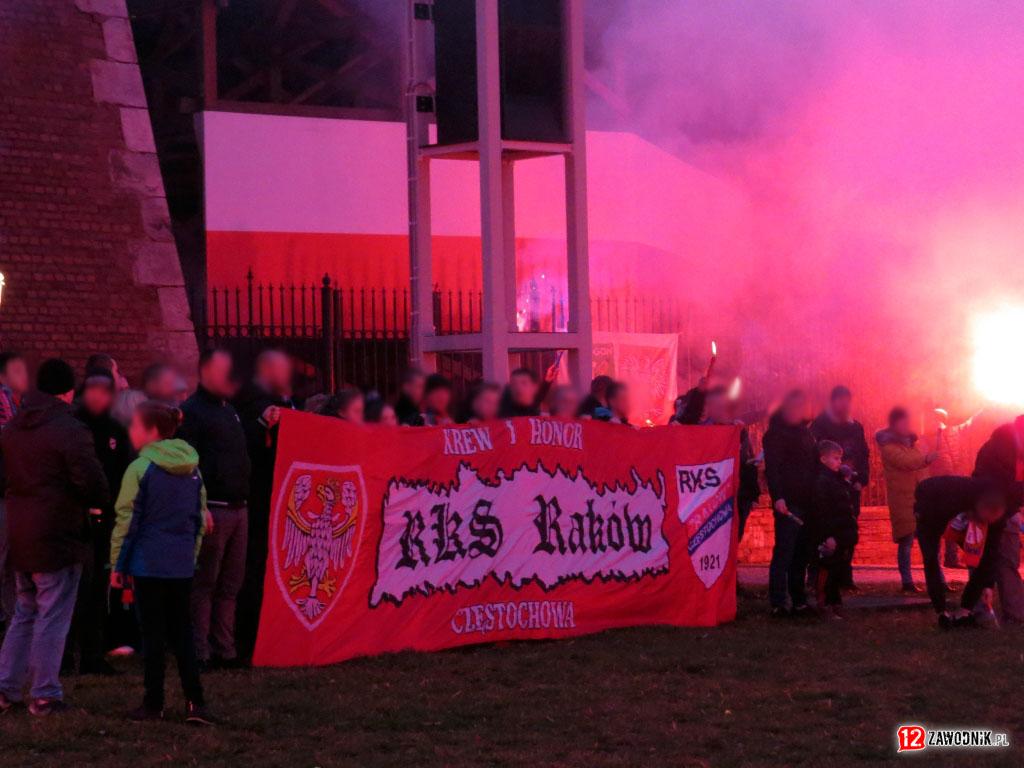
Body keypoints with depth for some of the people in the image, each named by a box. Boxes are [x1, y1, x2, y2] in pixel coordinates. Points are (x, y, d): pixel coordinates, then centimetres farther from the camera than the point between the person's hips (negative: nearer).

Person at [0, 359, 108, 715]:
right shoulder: (69, 430, -16)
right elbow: (94, 484, -18)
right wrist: (95, 503, 1)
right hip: (58, 537, -7)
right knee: (53, 617, 0)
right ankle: (44, 696, 3)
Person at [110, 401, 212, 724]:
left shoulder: (140, 469, -10)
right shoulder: (192, 470, 8)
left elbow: (127, 520, -8)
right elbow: (200, 518, 14)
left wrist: (117, 564, -1)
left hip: (148, 564, -5)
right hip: (182, 567, 5)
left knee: (153, 635, 3)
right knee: (183, 633, 10)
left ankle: (153, 704, 8)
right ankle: (195, 703, 4)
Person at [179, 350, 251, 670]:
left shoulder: (229, 411, 20)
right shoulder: (192, 412, -7)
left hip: (238, 508, 8)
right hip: (213, 509, -8)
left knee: (230, 585, 10)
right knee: (204, 584, -4)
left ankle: (224, 649, 15)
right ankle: (200, 653, -1)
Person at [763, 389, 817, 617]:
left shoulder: (805, 432, 20)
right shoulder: (776, 432, -3)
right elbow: (772, 467, -12)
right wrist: (777, 497, -23)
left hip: (806, 502, 7)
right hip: (787, 502, -7)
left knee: (801, 554, 7)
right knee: (784, 551, -9)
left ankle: (799, 602, 12)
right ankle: (778, 604, -8)